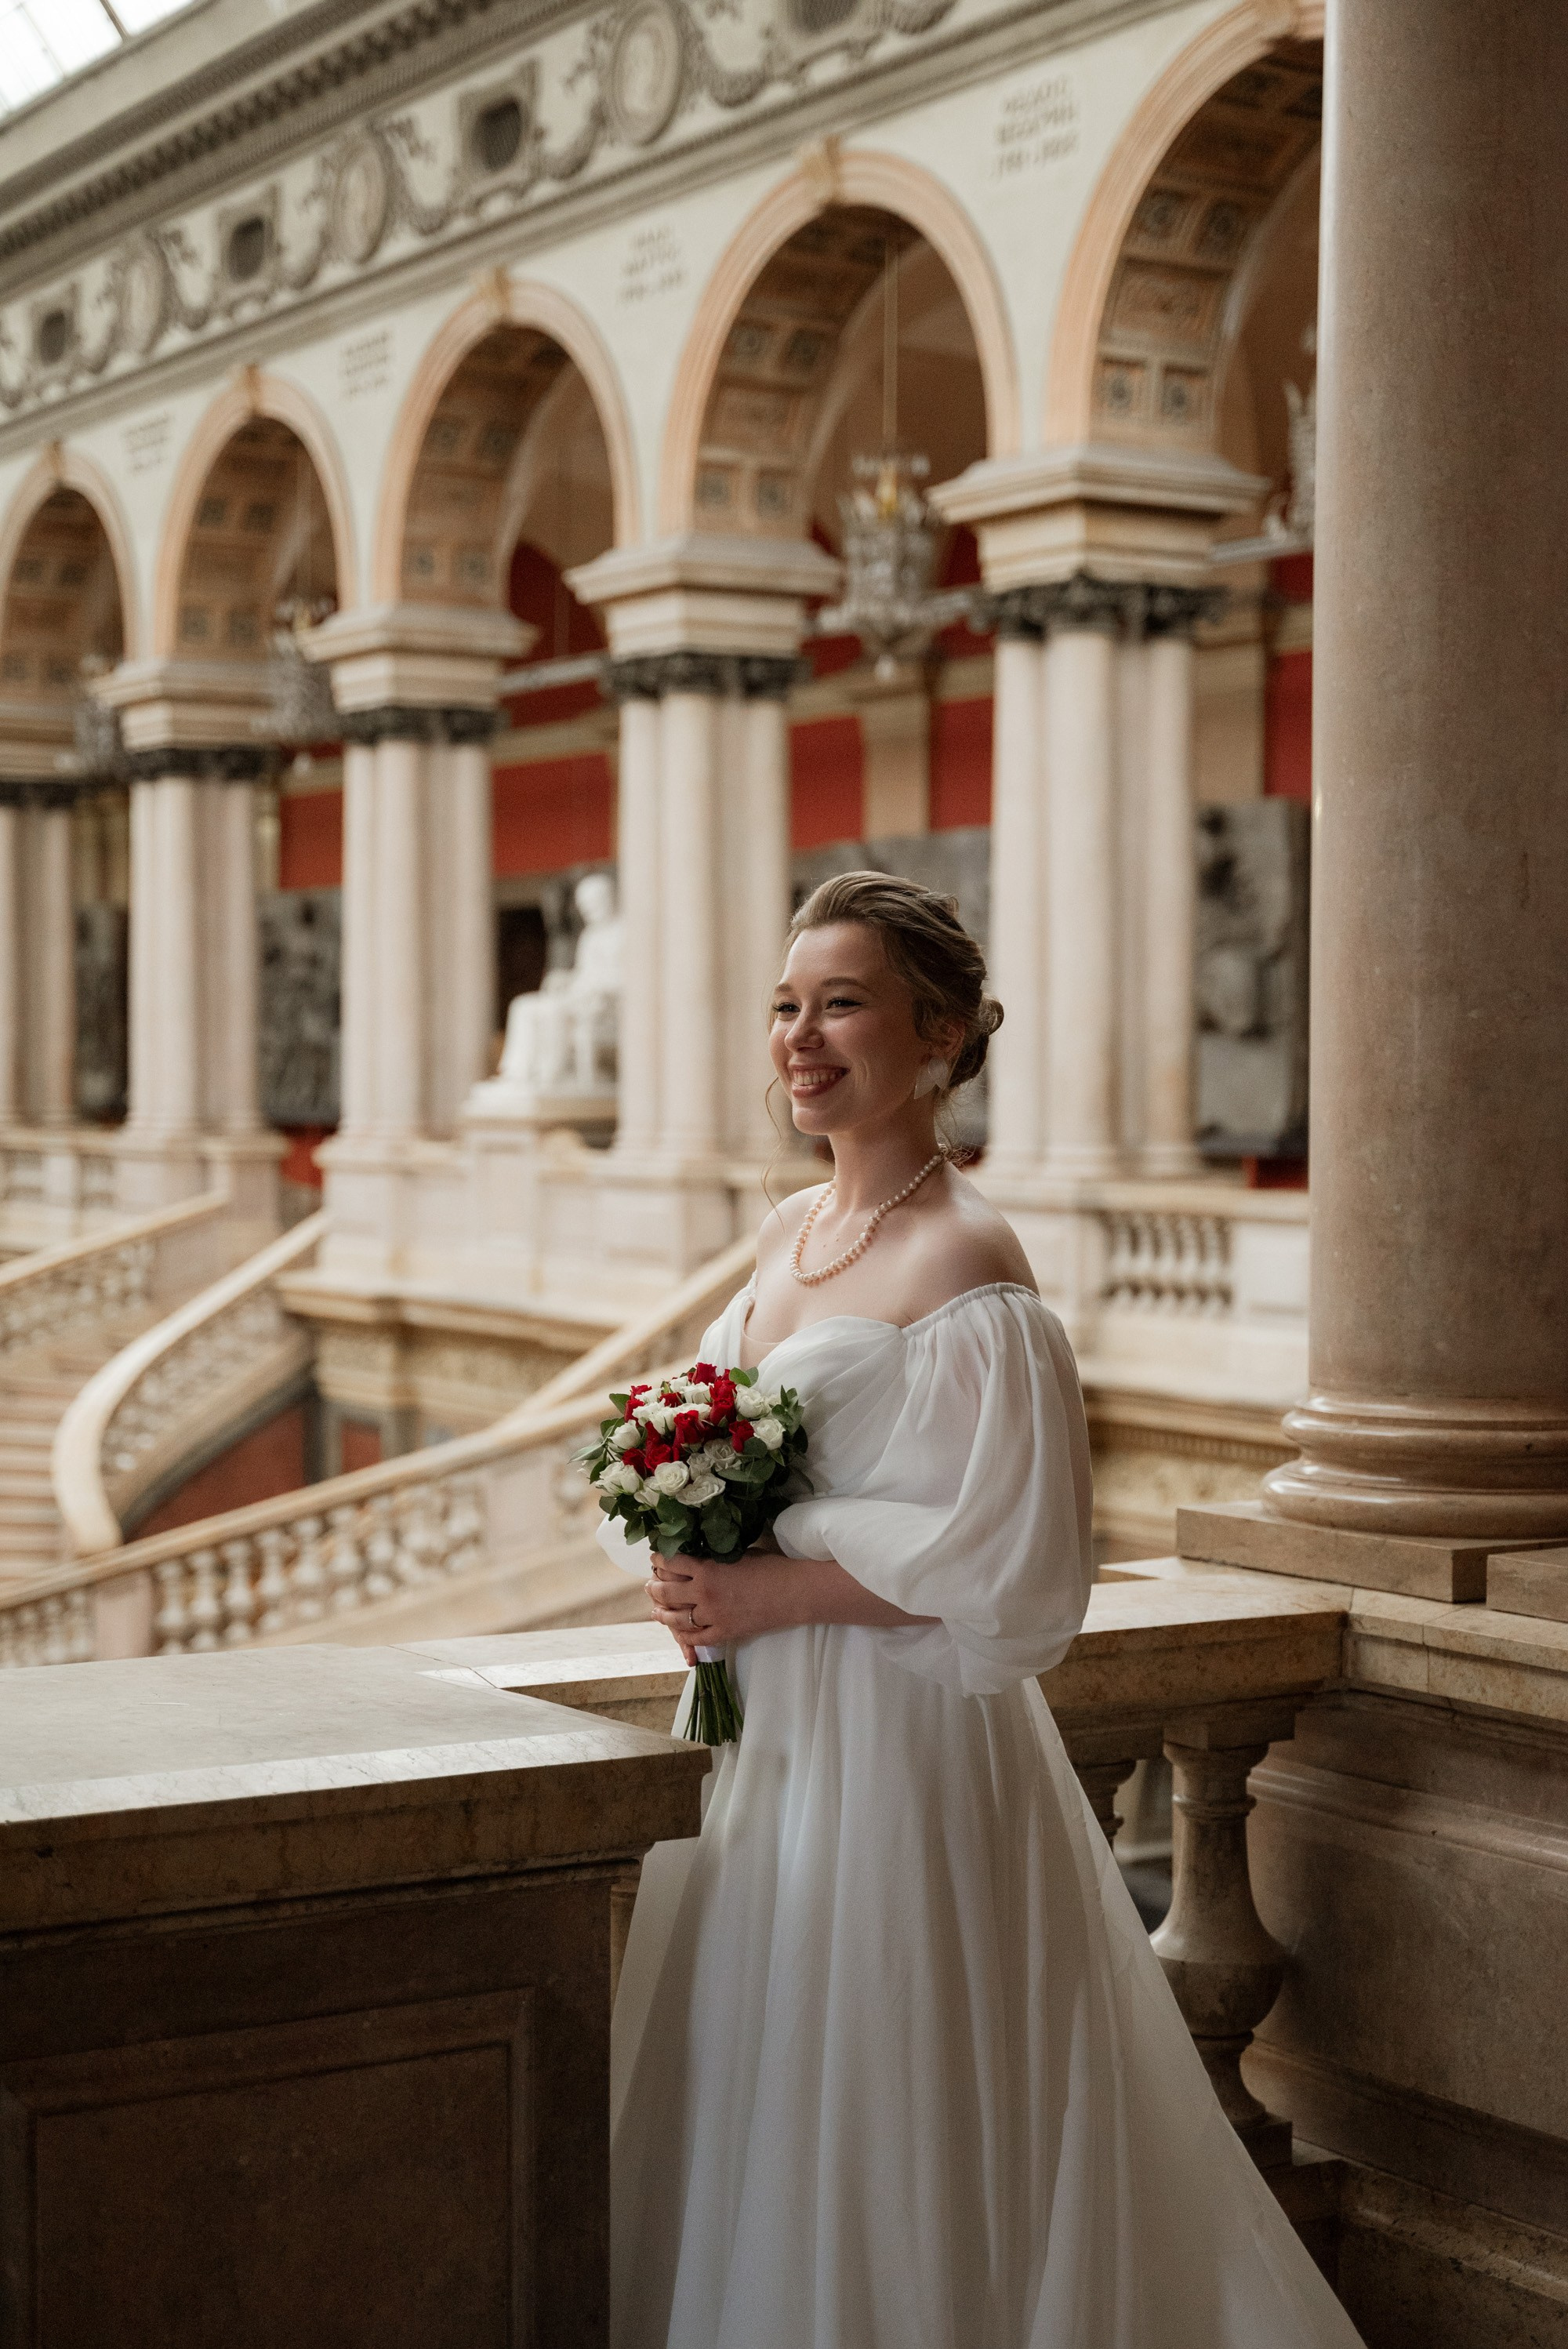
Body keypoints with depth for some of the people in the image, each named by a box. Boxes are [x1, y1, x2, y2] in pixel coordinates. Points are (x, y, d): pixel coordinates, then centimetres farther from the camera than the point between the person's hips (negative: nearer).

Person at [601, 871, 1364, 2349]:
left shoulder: (962, 1260, -16)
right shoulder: (793, 1231, 9)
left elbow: (1005, 1564, -20)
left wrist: (769, 1594, -18)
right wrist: (683, 1574, -1)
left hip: (894, 1730, -8)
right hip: (763, 1723, 8)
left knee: (874, 2111, 1)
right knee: (742, 2098, 16)